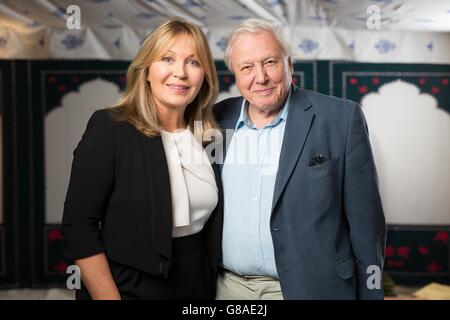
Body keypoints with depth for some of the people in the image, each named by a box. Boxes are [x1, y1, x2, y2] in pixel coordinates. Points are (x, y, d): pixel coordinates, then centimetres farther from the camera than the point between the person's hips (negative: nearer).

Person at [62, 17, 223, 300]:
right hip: (130, 288, -4)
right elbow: (79, 226, -15)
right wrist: (109, 297, -18)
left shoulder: (209, 135, 1)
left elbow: (211, 224, 8)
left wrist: (213, 287, -1)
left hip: (198, 287, 5)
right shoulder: (109, 127, -13)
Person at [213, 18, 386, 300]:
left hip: (310, 286, -3)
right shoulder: (217, 119, 1)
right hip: (227, 285, 3)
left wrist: (370, 292, -5)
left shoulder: (341, 119, -9)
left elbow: (365, 223, -7)